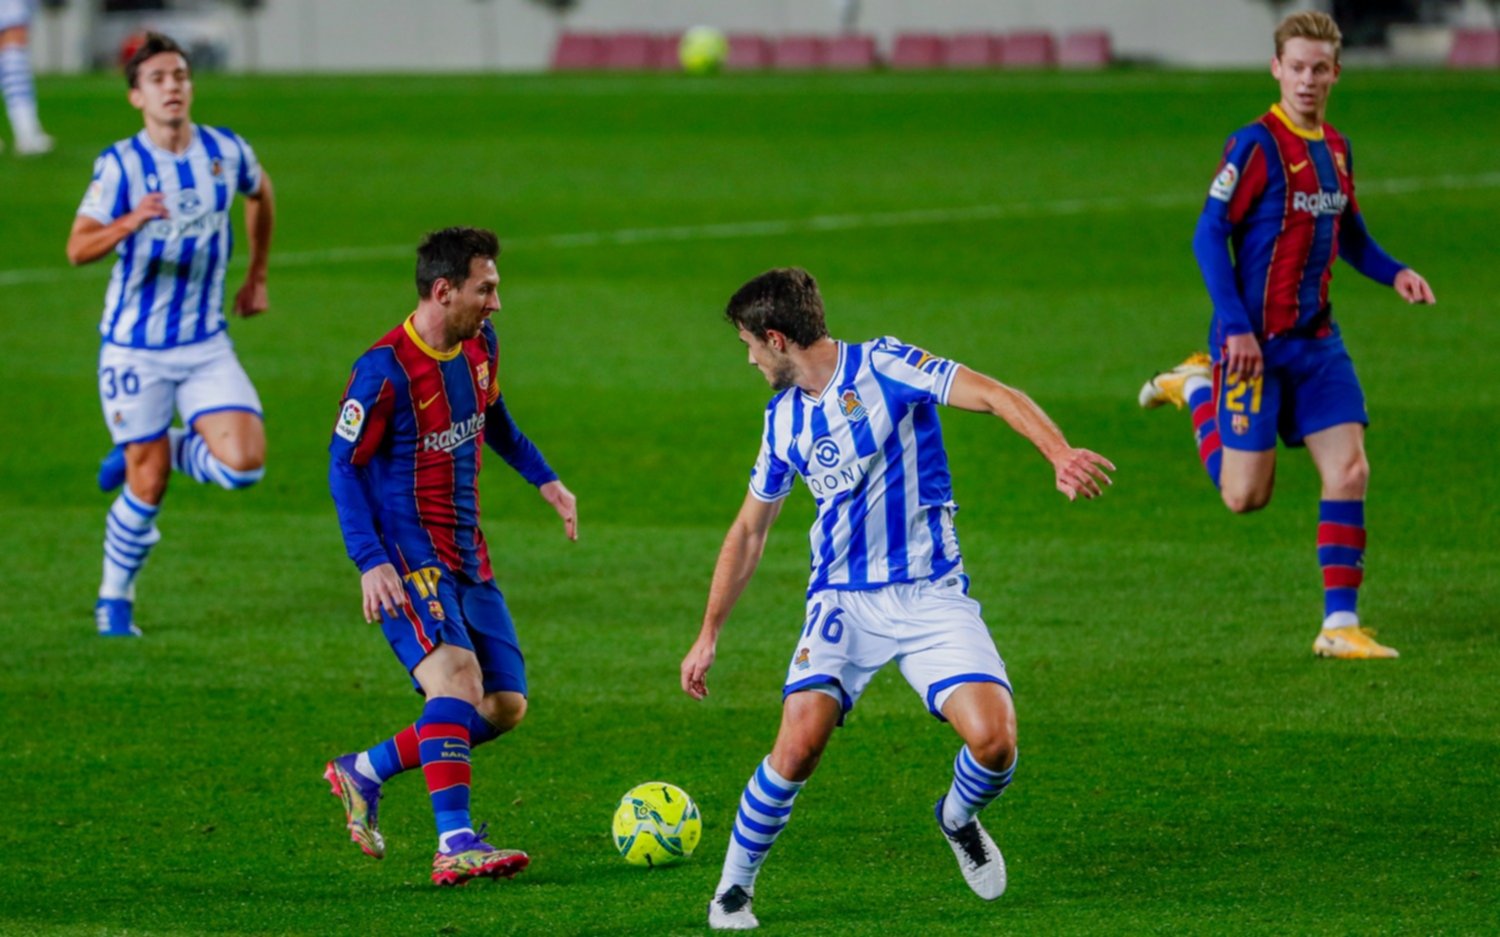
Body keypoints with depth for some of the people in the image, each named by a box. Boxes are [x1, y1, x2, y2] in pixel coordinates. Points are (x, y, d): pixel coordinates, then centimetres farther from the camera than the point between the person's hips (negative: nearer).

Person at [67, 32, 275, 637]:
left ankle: (161, 450, 17)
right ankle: (114, 599, 22)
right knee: (148, 485, -1)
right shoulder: (119, 165, -11)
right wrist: (130, 223, -40)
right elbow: (77, 248, -21)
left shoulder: (226, 151, 0)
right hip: (135, 348, -3)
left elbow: (260, 192, 23)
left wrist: (257, 277, 25)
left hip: (206, 345, 3)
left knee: (244, 463, -14)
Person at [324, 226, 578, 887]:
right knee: (457, 674, -28)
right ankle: (455, 845, -33)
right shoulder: (384, 370, -17)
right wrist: (369, 561, -20)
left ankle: (364, 772, 20)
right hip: (407, 558, -8)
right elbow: (343, 465, -13)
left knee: (505, 706, 5)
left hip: (467, 558, 8)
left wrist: (543, 479, 23)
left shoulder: (480, 344, 5)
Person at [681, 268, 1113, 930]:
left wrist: (1061, 454, -37)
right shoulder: (784, 417, 10)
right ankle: (733, 889, 0)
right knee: (798, 744, -19)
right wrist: (708, 635, 20)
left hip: (932, 595, -3)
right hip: (843, 600, 3)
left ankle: (959, 819, 15)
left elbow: (993, 396, -19)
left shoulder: (883, 367, -7)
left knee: (994, 740, -20)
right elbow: (749, 532, 22)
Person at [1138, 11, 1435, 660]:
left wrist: (1393, 273, 4)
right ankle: (1198, 389, 26)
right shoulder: (1258, 145, -12)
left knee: (1349, 470, -5)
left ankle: (1340, 624, -1)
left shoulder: (1336, 149, 10)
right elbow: (1209, 233, -13)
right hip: (1257, 342, -6)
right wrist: (1235, 326, -19)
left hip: (1317, 339, 6)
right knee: (1246, 494, -1)